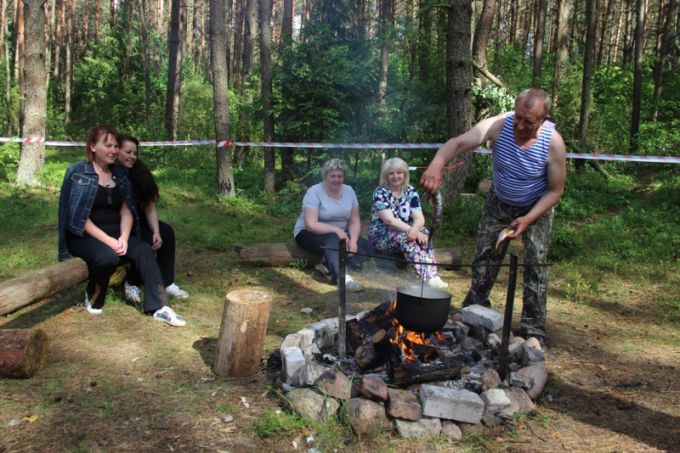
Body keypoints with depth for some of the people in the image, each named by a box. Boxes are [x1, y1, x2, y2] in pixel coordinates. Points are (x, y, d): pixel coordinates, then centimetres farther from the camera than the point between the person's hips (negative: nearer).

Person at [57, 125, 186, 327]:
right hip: (84, 235, -5)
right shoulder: (78, 173, -7)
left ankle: (159, 307, -26)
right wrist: (107, 240, -21)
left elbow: (126, 210, 6)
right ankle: (93, 298, -4)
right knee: (108, 256, -35)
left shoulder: (119, 174, 10)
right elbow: (77, 216, -13)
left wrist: (123, 237, -13)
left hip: (115, 233, 5)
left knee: (144, 250, -23)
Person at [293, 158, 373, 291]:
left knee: (366, 247, -16)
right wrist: (336, 230, -33)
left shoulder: (349, 191, 0)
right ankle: (341, 276, -46)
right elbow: (311, 225, -25)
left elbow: (355, 221, -2)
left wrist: (353, 240, -20)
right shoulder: (314, 192, -17)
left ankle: (328, 265, -23)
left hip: (339, 234, 6)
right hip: (309, 233, -6)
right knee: (333, 240, -38)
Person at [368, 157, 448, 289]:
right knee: (403, 236, -35)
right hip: (381, 235, -4)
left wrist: (415, 229, -30)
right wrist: (411, 231, -31)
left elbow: (419, 218, -7)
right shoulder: (380, 192, -11)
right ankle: (428, 277, -42)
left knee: (425, 233, -26)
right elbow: (389, 220, -22)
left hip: (406, 233, 4)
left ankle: (432, 276, -37)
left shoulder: (410, 192, 2)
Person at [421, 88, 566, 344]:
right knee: (485, 256, 6)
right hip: (500, 202, 2)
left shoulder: (553, 143, -27)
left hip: (537, 206, -1)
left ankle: (533, 332, 8)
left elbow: (555, 190, -17)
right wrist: (436, 165, -61)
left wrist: (528, 219, -28)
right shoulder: (499, 125, -28)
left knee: (536, 263, -4)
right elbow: (459, 142, -41)